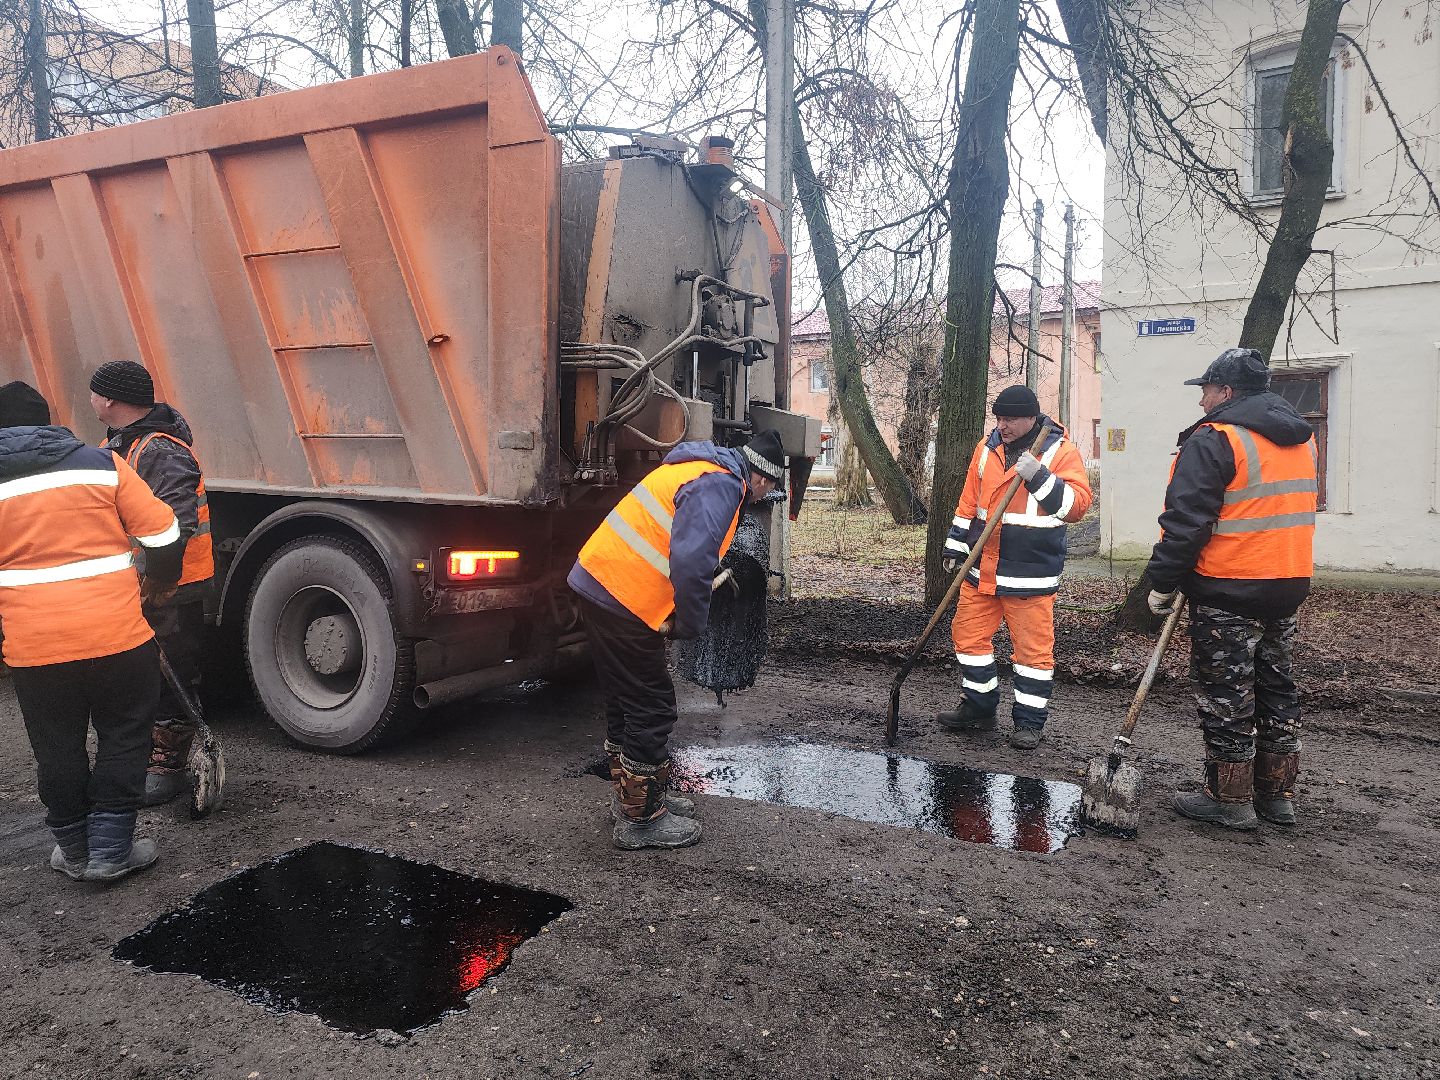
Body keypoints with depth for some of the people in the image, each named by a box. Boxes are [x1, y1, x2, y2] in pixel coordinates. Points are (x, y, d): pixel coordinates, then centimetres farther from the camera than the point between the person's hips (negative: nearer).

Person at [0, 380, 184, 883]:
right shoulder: (102, 463, 1)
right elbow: (164, 535, -3)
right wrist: (159, 580, 15)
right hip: (118, 634, -1)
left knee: (58, 750, 17)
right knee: (123, 740, 13)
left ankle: (74, 850, 29)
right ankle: (110, 850, 15)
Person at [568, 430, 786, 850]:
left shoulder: (703, 470, 17)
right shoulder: (720, 485, -15)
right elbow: (691, 559, -29)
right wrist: (690, 624, -16)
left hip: (597, 581, 10)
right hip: (623, 598, -10)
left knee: (627, 701, 21)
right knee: (652, 707, 1)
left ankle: (633, 795, 36)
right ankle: (639, 819, 14)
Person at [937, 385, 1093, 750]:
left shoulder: (1061, 452, -6)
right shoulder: (987, 449, 9)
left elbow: (1078, 504, -16)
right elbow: (969, 502, 16)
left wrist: (1039, 476, -26)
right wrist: (956, 545, 16)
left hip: (1031, 575, -5)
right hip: (983, 570, 6)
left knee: (1033, 647, 1)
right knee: (969, 634, 11)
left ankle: (1029, 722, 15)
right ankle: (979, 708, 27)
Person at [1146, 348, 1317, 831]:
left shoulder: (1214, 441, -16)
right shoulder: (1300, 438, 12)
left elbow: (1185, 522, -19)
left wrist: (1163, 583, -11)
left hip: (1228, 592, -8)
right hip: (1288, 584, 8)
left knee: (1225, 695, 2)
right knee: (1276, 688, 17)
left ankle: (1229, 800, 11)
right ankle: (1278, 795, 26)